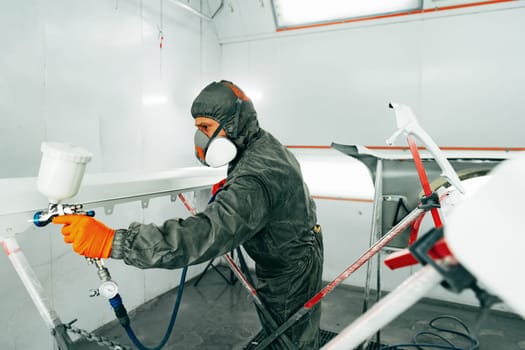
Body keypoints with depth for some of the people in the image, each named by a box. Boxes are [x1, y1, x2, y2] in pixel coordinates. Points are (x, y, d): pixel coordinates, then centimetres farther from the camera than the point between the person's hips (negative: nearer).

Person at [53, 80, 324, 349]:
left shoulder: (256, 178, -38)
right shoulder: (267, 144, -4)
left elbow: (207, 235, -49)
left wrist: (112, 241, -51)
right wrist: (231, 185, 3)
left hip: (291, 274, -9)